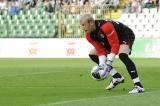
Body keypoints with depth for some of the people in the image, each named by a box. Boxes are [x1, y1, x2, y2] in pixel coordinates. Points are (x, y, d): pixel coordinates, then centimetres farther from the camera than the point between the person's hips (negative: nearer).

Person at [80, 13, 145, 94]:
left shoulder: (106, 27, -38)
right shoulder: (89, 36, -13)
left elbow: (115, 46, -36)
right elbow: (101, 51, -12)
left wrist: (108, 63, -40)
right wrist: (101, 66, -28)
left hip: (126, 35, -9)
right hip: (110, 41, 9)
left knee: (122, 55, -37)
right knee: (92, 54, 6)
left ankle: (138, 86, -39)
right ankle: (117, 77, 10)